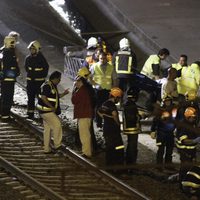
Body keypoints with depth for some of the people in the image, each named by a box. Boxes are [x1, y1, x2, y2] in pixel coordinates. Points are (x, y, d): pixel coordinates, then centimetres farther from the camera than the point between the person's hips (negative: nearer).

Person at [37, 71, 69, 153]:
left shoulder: (53, 86, 13)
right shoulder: (46, 86, -18)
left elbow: (55, 97, 21)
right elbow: (43, 98, -24)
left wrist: (63, 94, 6)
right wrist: (52, 107, -22)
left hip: (49, 111, 11)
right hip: (46, 110, -11)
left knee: (48, 129, 12)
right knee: (57, 124, -11)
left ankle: (47, 149, 16)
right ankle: (57, 144, -4)